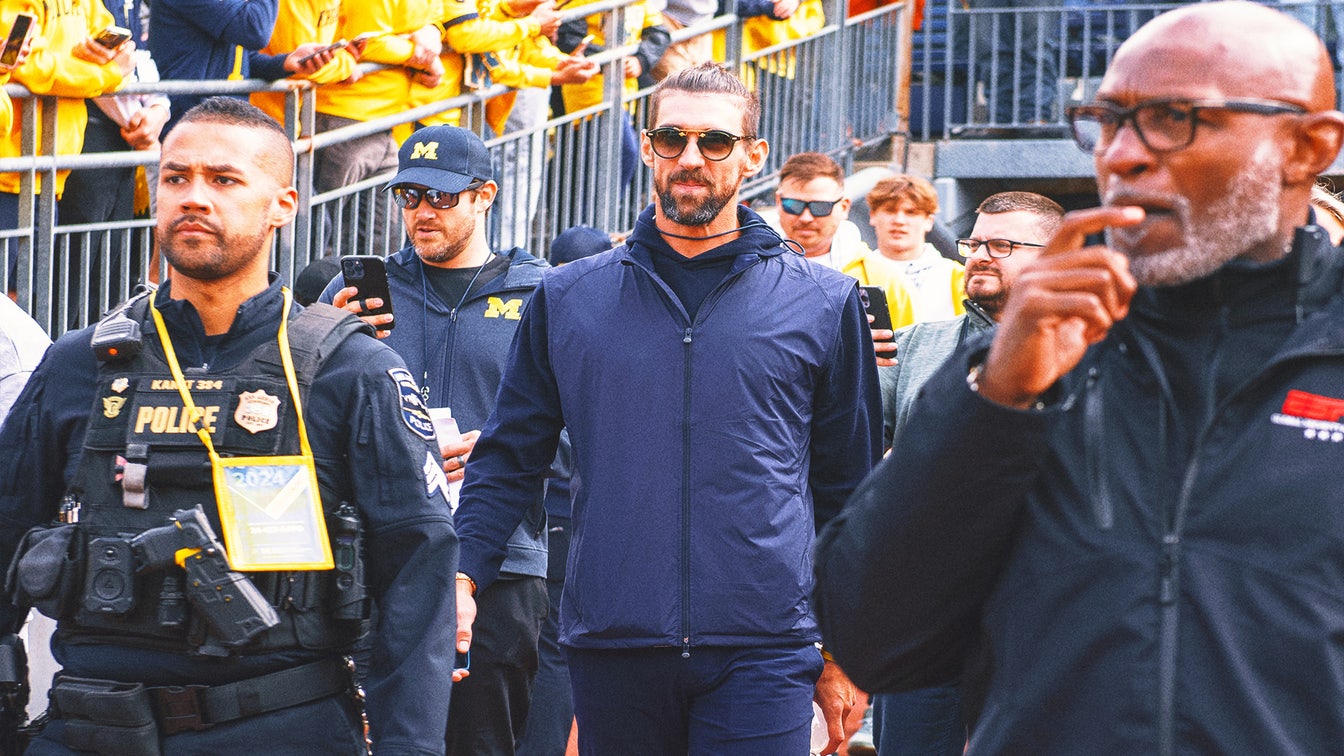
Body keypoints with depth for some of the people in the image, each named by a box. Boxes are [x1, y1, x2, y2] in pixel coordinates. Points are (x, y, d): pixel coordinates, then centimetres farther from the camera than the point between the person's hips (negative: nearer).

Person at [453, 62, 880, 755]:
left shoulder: (823, 304, 7)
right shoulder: (567, 297, 11)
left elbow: (847, 486, 10)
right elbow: (509, 459, 14)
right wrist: (461, 574, -2)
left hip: (761, 653, -1)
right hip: (609, 646, 2)